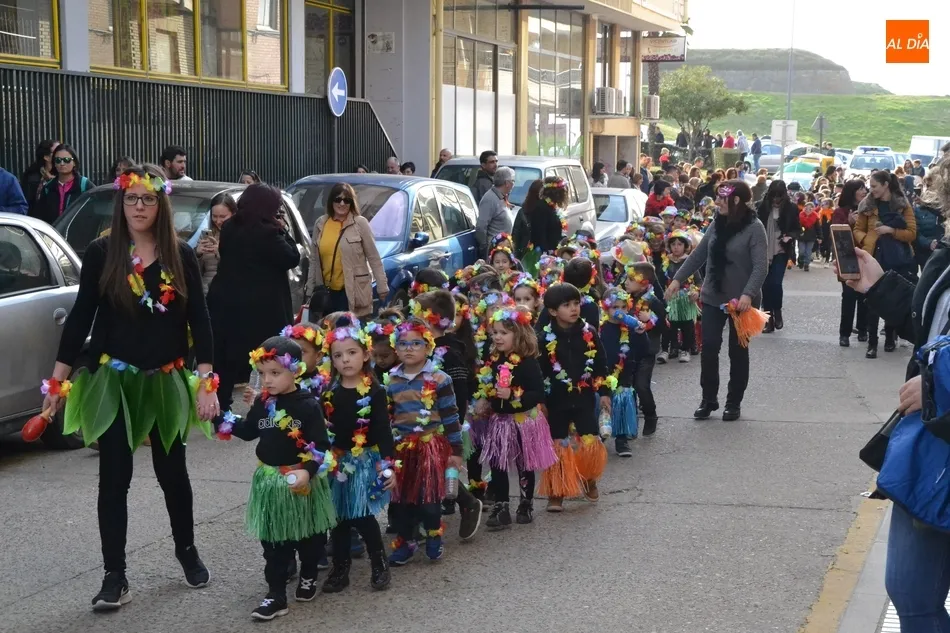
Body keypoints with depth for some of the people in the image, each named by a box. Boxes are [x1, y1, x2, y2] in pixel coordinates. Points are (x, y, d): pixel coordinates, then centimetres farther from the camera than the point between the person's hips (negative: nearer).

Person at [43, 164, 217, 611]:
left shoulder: (181, 256, -2)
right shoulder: (101, 253, -4)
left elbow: (199, 321, -2)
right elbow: (80, 317, -2)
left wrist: (207, 383, -8)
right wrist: (58, 380, -3)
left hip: (166, 381, 1)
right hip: (112, 381, -1)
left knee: (172, 470, 14)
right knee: (114, 478, 0)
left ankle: (187, 550, 37)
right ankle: (115, 577, 6)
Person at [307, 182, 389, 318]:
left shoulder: (360, 223, -3)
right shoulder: (320, 224, 8)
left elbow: (374, 258, -1)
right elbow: (314, 260, 14)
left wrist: (382, 287, -5)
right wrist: (310, 290, 13)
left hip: (353, 292, -4)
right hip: (326, 292, 4)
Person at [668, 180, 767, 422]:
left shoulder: (754, 228, -14)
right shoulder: (716, 224, 5)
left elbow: (761, 266, -21)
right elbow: (699, 255, 12)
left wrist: (748, 294, -33)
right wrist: (678, 279, 8)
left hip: (741, 301, -5)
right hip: (713, 297, 5)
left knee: (737, 352, 8)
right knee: (709, 348, 3)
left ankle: (734, 402, 19)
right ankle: (708, 399, 16)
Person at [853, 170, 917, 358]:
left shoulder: (903, 205, 0)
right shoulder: (867, 206, 4)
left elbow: (912, 233, -3)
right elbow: (858, 229, 11)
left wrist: (891, 230, -16)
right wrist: (865, 240, -9)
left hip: (899, 260, 0)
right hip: (874, 258, 0)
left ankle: (890, 337, 24)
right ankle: (872, 343, -1)